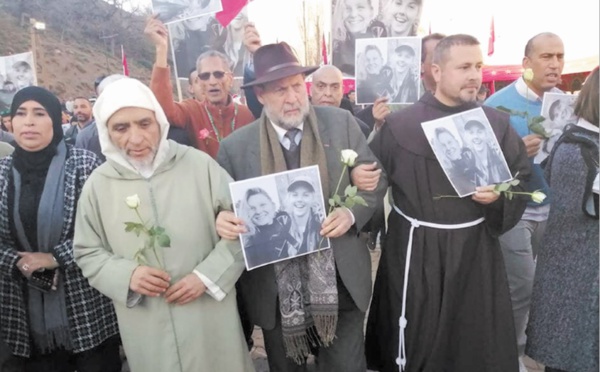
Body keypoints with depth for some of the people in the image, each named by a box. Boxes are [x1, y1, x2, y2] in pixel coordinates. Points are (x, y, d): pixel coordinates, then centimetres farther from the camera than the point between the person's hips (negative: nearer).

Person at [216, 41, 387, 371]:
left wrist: (352, 213, -16)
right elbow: (222, 209, 1)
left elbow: (375, 177, 2)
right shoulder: (235, 146, -5)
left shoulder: (340, 123, -3)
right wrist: (223, 222, -22)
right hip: (275, 291, 1)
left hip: (340, 282, 0)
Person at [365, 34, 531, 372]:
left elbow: (522, 179, 6)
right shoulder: (400, 125, -7)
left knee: (476, 338, 15)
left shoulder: (497, 124, 1)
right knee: (415, 338, 12)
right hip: (415, 250, -2)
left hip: (475, 249, 2)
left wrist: (499, 196, -12)